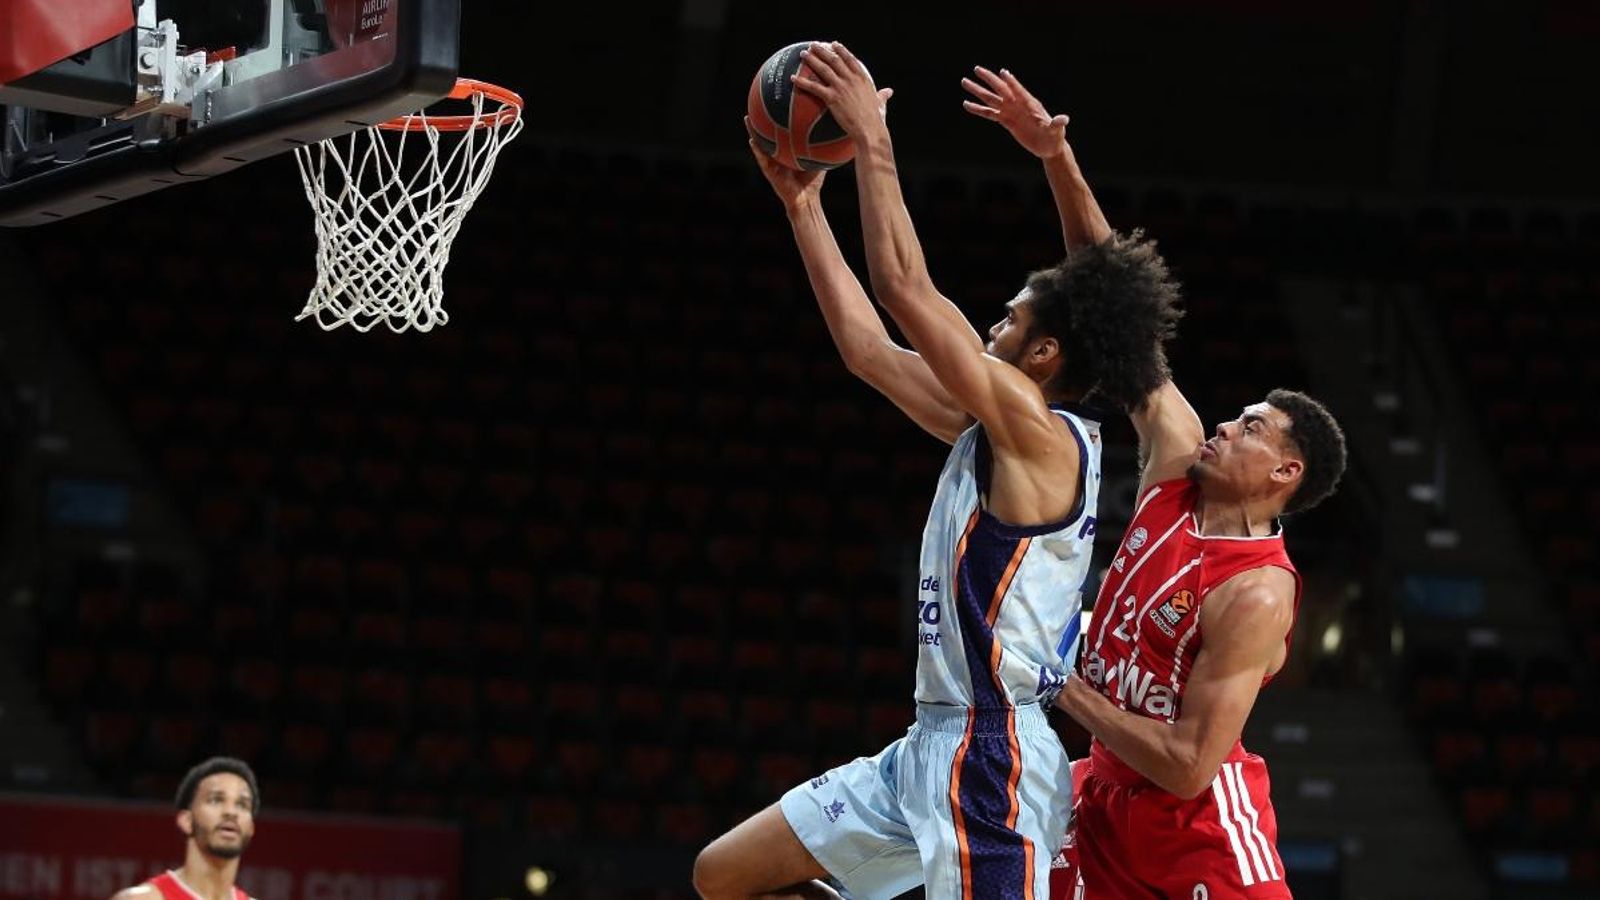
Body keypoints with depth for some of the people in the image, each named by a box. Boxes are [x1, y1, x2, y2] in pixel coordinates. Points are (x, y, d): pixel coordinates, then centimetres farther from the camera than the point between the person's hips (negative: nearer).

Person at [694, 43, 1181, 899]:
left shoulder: (1042, 435, -13)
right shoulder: (993, 432, 13)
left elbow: (904, 287, -18)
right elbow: (867, 345, 21)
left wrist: (872, 140, -11)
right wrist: (804, 208, 21)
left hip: (990, 756, -10)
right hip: (934, 744, 10)